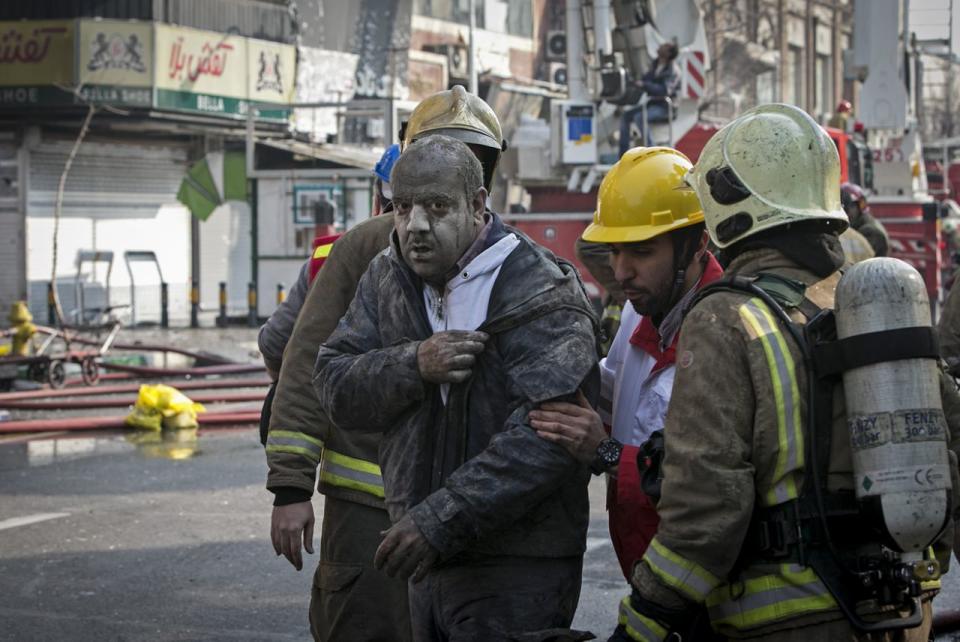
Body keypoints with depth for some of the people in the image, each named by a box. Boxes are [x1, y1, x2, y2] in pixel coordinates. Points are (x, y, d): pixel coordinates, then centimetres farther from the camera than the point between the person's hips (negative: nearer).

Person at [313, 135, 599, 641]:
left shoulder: (540, 296, -14)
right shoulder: (386, 279, 9)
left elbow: (546, 437, -25)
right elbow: (333, 387, 1)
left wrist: (441, 519, -27)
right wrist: (414, 366, -18)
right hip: (429, 563, 7)